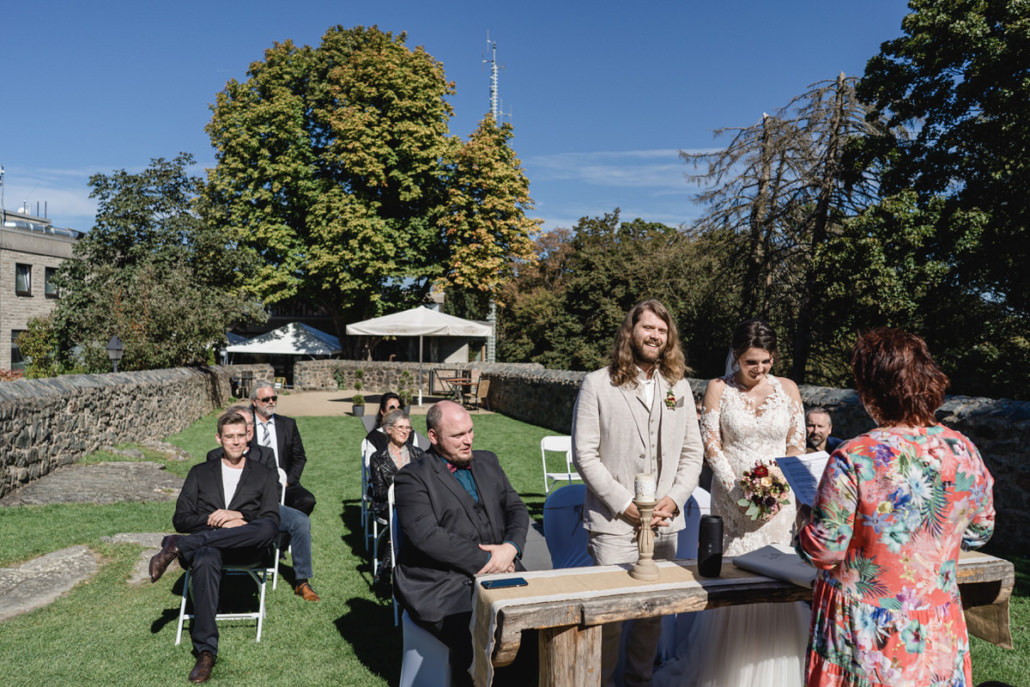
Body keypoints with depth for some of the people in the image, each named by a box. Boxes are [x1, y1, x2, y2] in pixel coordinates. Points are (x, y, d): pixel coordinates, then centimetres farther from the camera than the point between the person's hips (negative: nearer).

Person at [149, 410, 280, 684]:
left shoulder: (265, 476, 16)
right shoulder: (200, 473, 21)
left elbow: (271, 523, 5)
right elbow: (180, 519, 11)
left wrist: (239, 516, -12)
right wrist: (215, 521, -7)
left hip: (245, 548, 0)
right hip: (205, 545, 1)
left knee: (268, 527, -37)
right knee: (206, 559, -39)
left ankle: (177, 546, -30)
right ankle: (206, 651, -36)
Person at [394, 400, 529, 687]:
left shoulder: (487, 462, 17)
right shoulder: (412, 477, -2)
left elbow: (516, 508, 16)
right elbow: (426, 536, -14)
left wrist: (510, 548, -5)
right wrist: (485, 561, -14)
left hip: (499, 570, 5)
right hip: (441, 583, -5)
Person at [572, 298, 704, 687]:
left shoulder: (679, 387, 10)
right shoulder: (597, 384, -3)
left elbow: (692, 453, 11)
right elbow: (584, 454, -6)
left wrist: (673, 499, -4)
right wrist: (623, 503, -11)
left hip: (665, 523, 4)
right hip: (613, 523, -3)